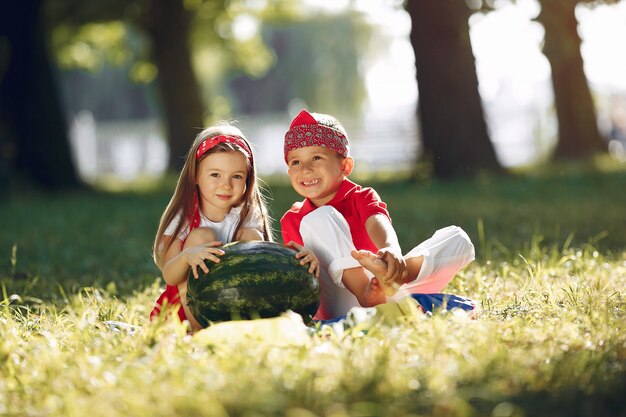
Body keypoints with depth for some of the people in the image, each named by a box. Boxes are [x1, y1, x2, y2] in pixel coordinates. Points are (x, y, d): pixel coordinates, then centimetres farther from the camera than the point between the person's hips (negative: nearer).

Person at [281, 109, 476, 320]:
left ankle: (392, 278, -45)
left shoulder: (362, 198, 9)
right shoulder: (292, 221, 12)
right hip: (341, 307, -1)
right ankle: (364, 290, -40)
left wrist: (391, 251, -40)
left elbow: (378, 224, -16)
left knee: (458, 239, -11)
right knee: (318, 218, -14)